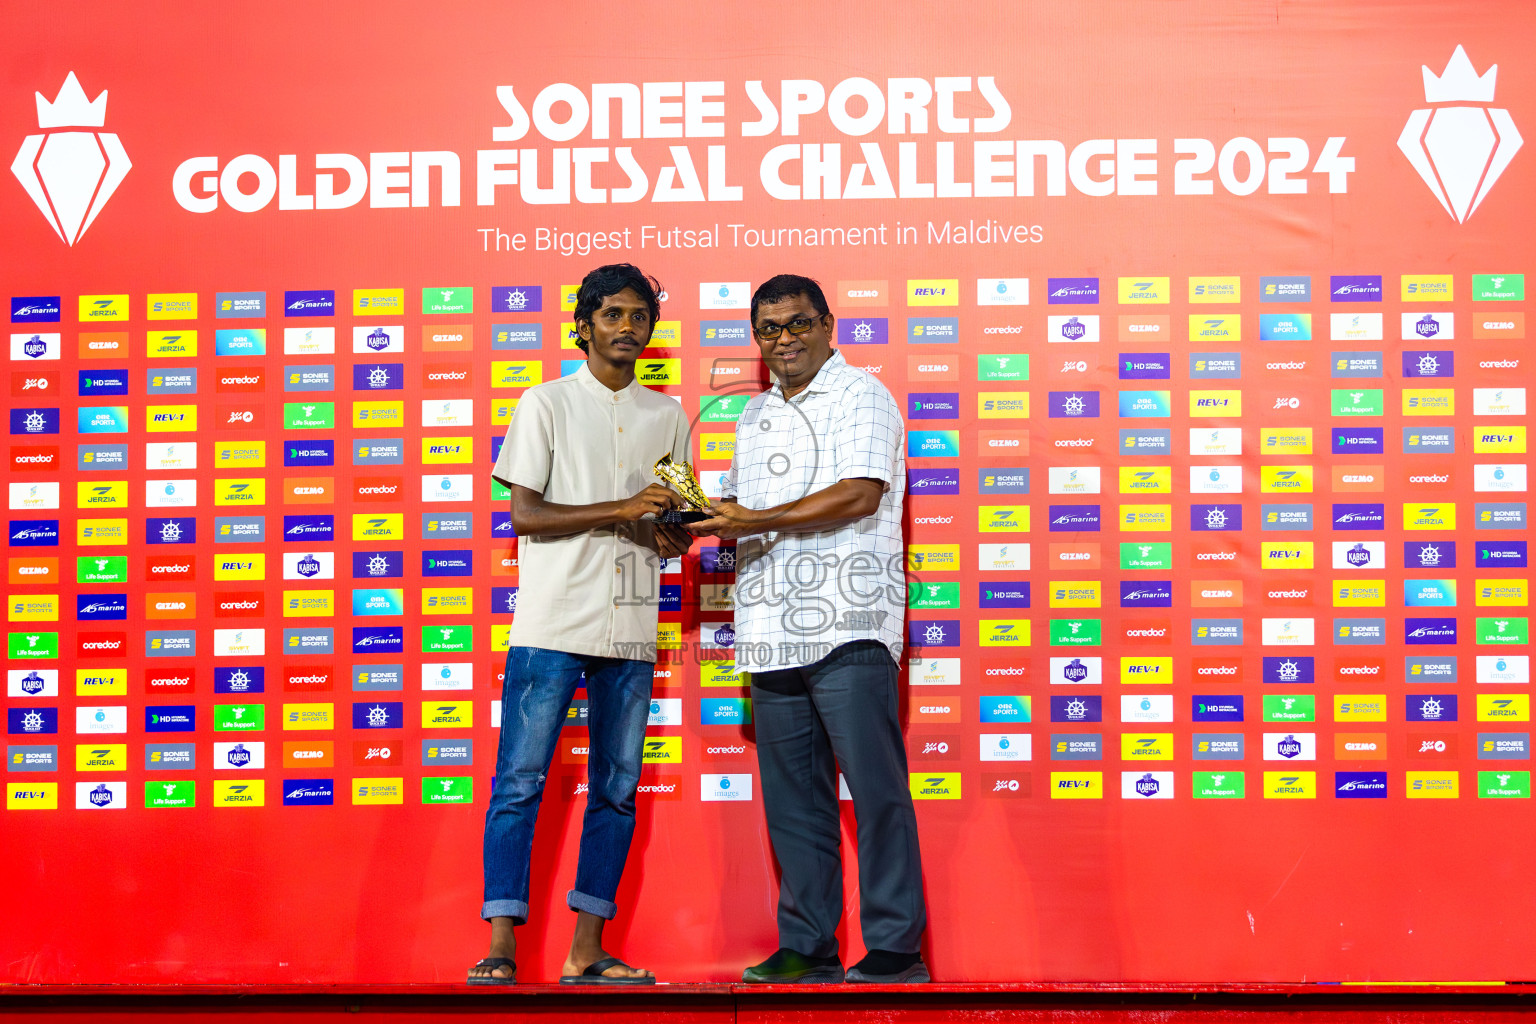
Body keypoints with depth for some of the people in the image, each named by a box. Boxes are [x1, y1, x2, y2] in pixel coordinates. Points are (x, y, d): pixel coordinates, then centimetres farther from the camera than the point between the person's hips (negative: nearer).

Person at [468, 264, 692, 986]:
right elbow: (524, 514, -6)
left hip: (630, 631, 5)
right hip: (551, 626, -4)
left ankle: (587, 951, 11)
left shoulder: (668, 417, 16)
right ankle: (501, 946, -1)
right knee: (520, 783, -6)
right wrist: (621, 510, -15)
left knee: (616, 791, 5)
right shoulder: (546, 404, 3)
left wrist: (672, 534, -5)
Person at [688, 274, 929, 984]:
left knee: (875, 789, -7)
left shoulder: (860, 395, 0)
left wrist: (759, 520, -14)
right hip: (773, 632, 7)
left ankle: (895, 948, -3)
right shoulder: (754, 415, 23)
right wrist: (718, 521, 4)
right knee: (792, 798, 8)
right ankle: (807, 945, 14)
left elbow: (861, 494, -13)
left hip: (846, 627, -7)